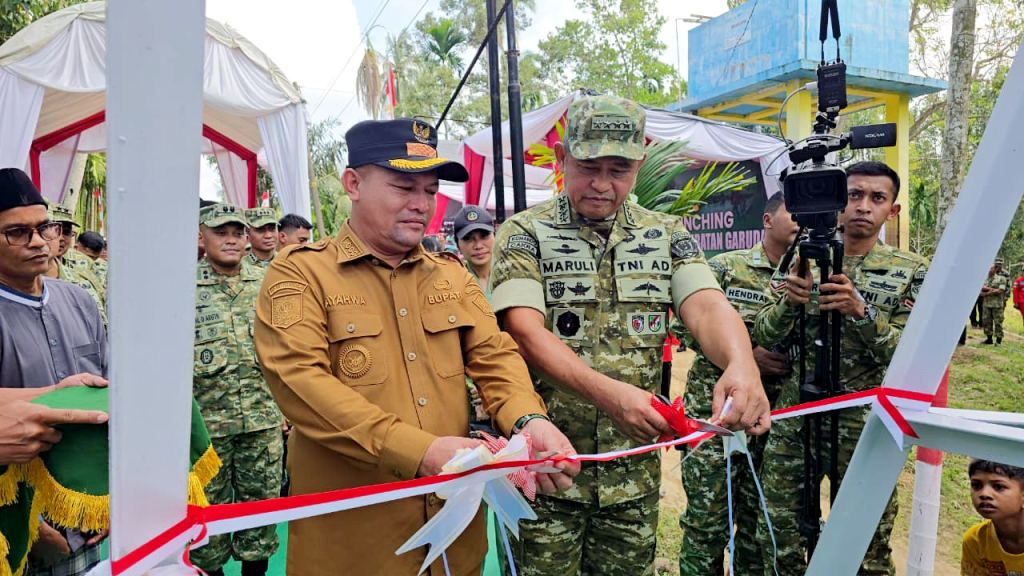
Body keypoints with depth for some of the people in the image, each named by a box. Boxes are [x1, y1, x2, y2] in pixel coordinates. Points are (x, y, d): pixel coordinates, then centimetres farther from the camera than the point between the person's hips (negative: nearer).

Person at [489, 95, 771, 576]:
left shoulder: (666, 235, 5)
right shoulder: (524, 234, -6)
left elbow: (706, 306, -10)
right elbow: (526, 332, -19)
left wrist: (740, 364, -34)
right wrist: (610, 394, -35)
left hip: (635, 470, 4)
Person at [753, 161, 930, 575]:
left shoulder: (910, 271, -2)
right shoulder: (804, 260, 2)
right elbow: (764, 336, -1)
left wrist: (861, 311, -25)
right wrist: (789, 301, -22)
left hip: (866, 428, -1)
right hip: (794, 420, 2)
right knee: (778, 539, 9)